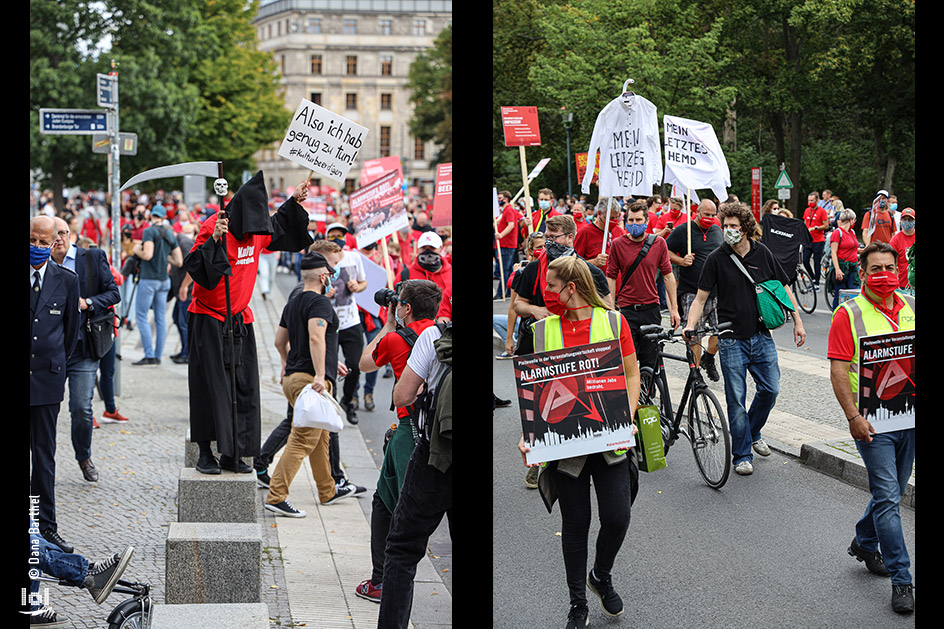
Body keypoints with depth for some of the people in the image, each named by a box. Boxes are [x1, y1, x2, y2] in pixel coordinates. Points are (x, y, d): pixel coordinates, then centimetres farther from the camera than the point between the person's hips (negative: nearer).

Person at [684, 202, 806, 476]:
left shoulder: (763, 253, 1)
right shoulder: (717, 258, -6)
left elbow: (784, 288, 10)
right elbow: (701, 298, -4)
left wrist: (797, 322, 8)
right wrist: (689, 326, -19)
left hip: (761, 336, 3)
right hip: (732, 340, -3)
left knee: (770, 389, 4)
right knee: (736, 399, -1)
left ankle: (754, 432, 31)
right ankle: (742, 455, 10)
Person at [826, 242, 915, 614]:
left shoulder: (910, 308, 8)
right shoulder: (848, 315, -7)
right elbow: (838, 371, -11)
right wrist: (853, 416, -18)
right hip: (872, 420, -5)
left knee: (893, 490, 17)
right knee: (887, 496, -7)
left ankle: (865, 543, 41)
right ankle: (901, 580, -3)